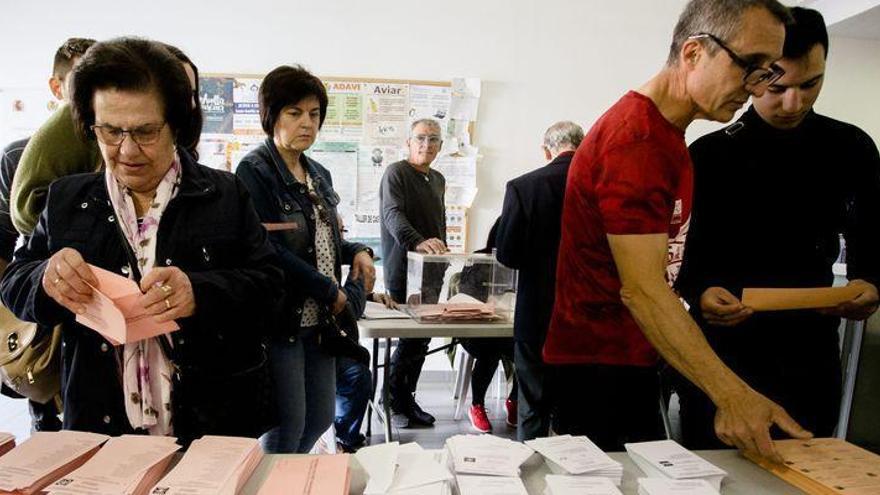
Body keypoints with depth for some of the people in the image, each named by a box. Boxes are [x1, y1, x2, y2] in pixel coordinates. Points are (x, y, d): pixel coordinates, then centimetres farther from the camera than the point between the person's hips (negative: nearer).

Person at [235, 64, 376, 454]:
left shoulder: (319, 175, 13)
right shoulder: (254, 172, -10)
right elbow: (269, 250, -19)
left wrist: (356, 251, 2)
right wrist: (329, 291, -14)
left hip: (319, 319, 8)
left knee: (321, 418, 16)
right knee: (288, 426, 1)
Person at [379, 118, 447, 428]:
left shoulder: (438, 180, 19)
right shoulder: (396, 173, -7)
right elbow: (393, 215, -24)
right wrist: (418, 242, -39)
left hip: (432, 272, 8)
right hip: (405, 272, -8)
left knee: (420, 339, 11)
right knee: (412, 338, -6)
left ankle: (406, 400, 22)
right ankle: (394, 401, 11)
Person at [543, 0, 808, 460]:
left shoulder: (665, 132, 12)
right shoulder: (636, 138, -21)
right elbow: (641, 290, -27)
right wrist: (731, 394, -30)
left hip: (634, 359, 10)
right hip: (598, 366, -10)